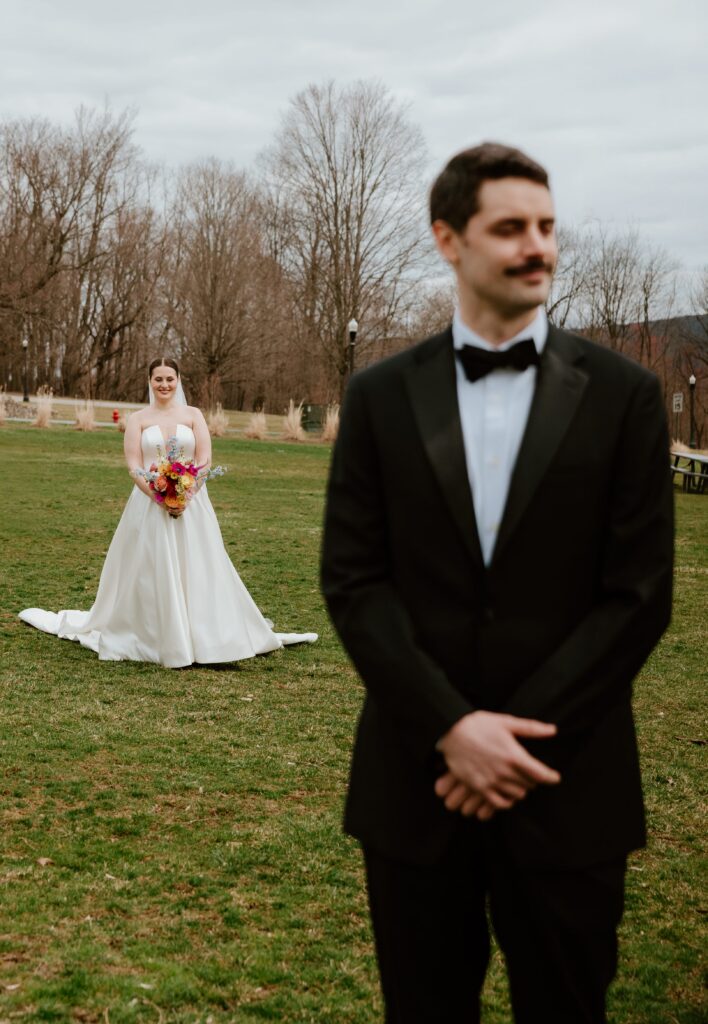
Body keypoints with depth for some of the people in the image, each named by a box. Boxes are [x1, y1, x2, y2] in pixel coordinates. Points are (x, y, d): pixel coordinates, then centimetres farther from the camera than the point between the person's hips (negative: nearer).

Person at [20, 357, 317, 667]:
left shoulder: (193, 415, 7)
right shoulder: (138, 419, 5)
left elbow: (205, 460, -1)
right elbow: (134, 467, -3)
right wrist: (160, 497, -17)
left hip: (191, 504, 0)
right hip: (149, 503, 0)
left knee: (195, 571, 0)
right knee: (150, 573, 0)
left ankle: (202, 637, 10)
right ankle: (150, 638, 10)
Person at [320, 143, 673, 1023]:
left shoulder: (622, 395, 0)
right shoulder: (381, 396, 3)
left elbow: (638, 595, -5)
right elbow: (353, 580, -2)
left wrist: (517, 736, -11)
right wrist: (452, 729, -13)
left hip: (567, 786, -1)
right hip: (415, 779, 1)